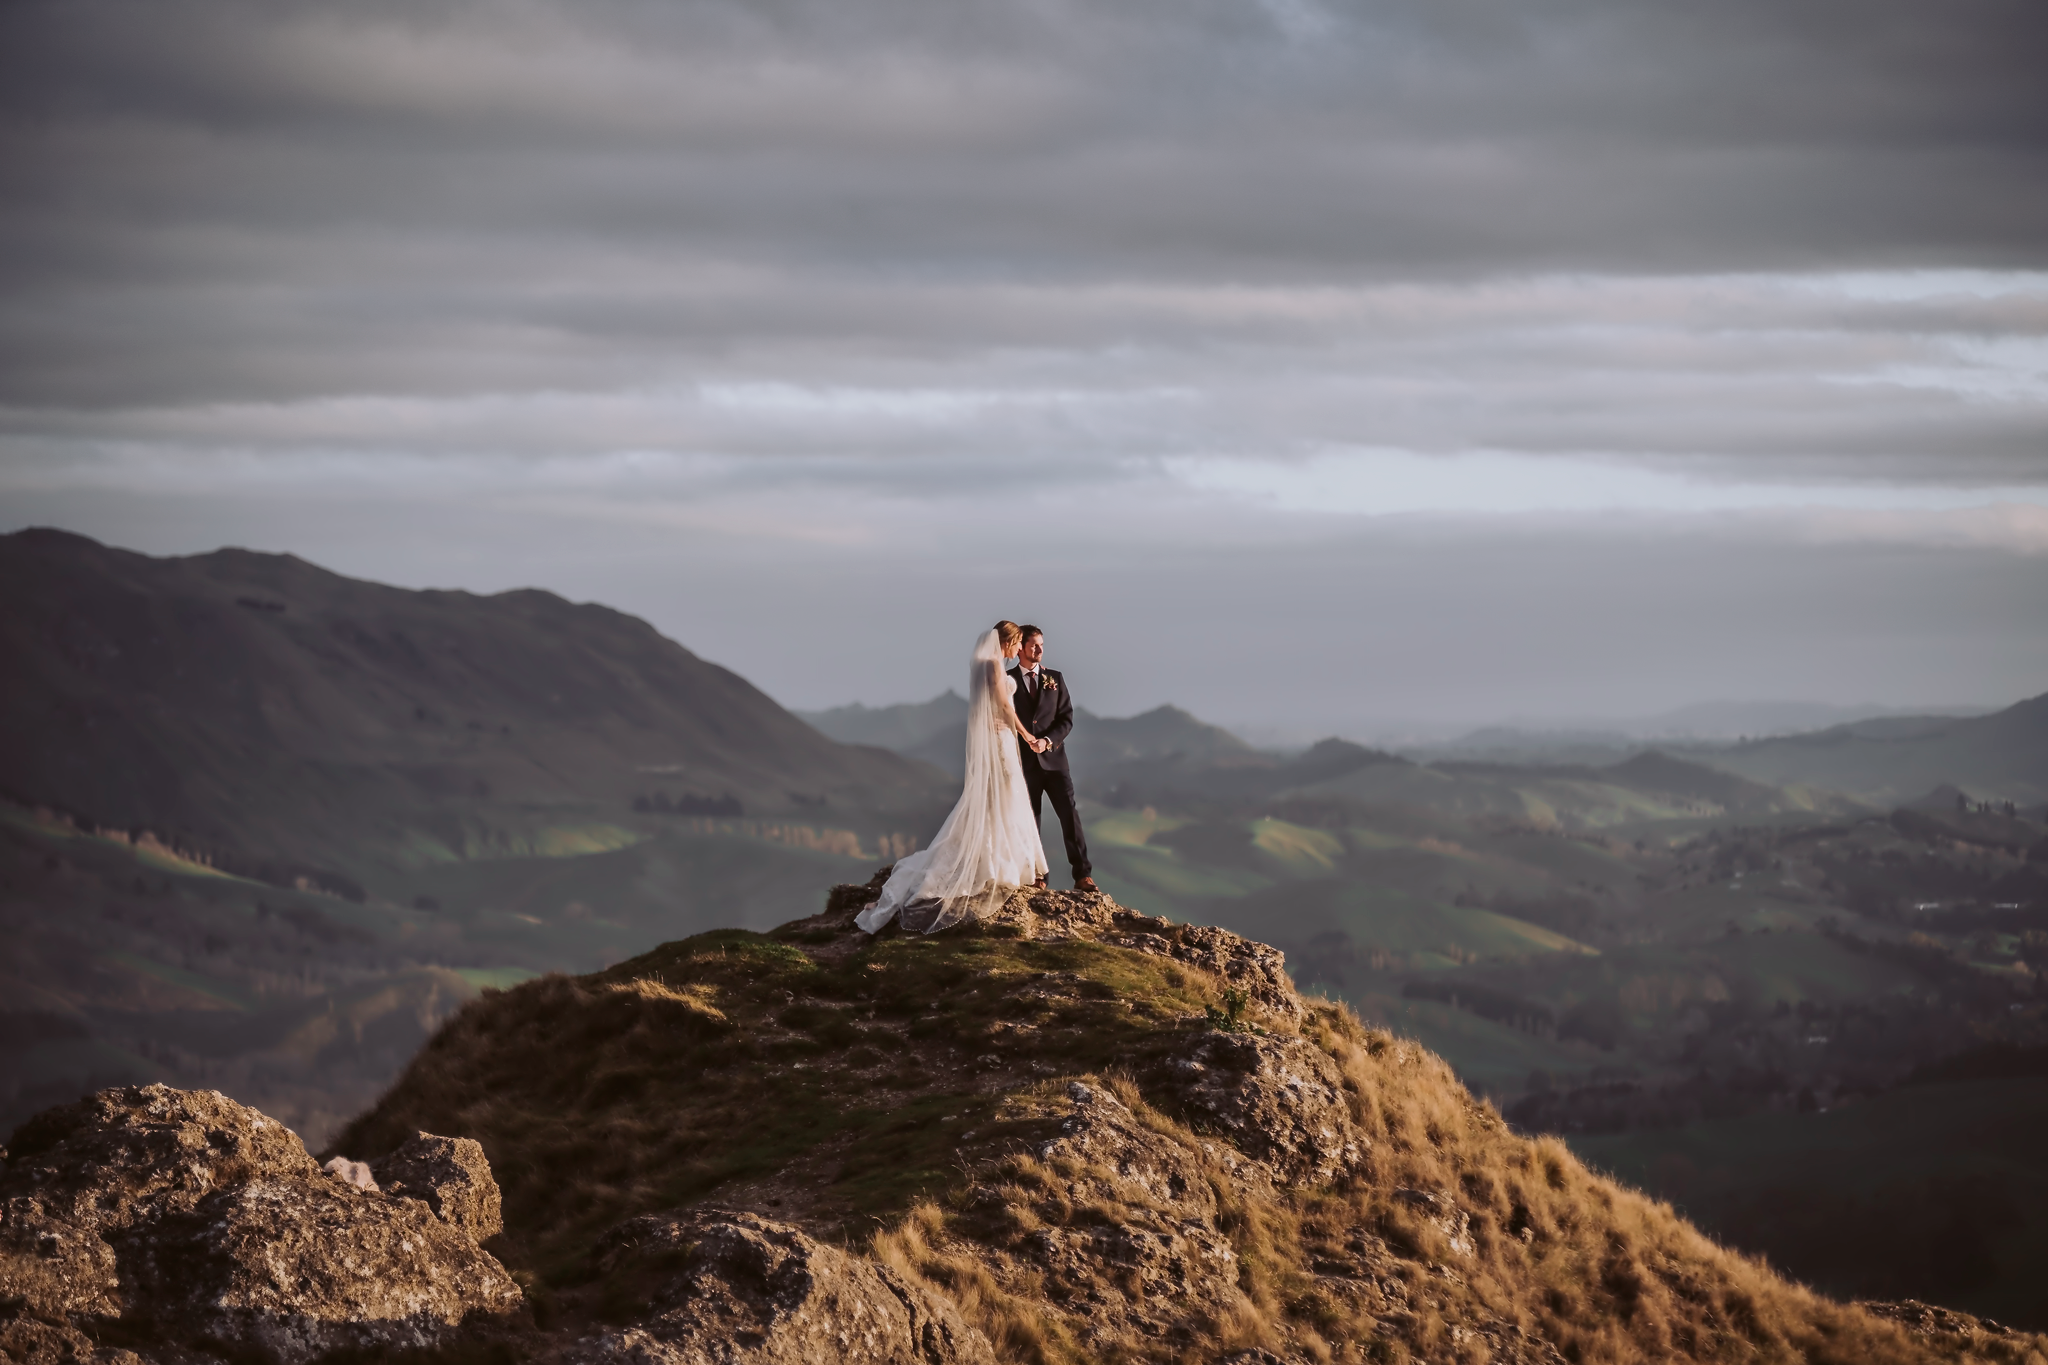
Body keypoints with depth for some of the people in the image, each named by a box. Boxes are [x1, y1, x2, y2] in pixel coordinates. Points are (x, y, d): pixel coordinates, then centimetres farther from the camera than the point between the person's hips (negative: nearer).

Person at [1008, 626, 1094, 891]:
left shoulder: (1055, 678, 9)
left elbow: (1067, 719, 3)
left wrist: (1047, 740, -12)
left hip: (1053, 759, 1)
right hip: (1024, 762, -1)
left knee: (1070, 815, -7)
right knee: (1029, 821, 1)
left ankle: (1083, 876, -7)